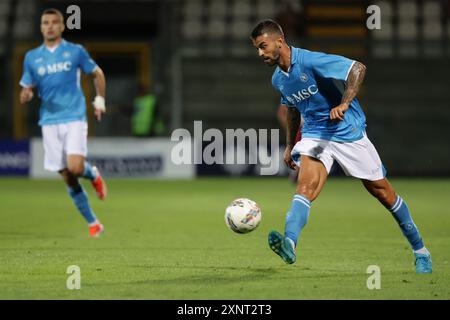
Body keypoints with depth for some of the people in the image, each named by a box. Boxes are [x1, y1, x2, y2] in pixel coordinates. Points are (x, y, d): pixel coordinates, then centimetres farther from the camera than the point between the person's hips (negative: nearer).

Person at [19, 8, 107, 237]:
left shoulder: (75, 52, 3)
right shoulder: (32, 57, 8)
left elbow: (97, 74, 17)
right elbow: (26, 91, 12)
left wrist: (99, 100, 10)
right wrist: (26, 95, -11)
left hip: (74, 117, -3)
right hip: (49, 122, 3)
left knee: (75, 167, -22)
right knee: (67, 177, 1)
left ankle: (93, 175, 15)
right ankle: (93, 223, 13)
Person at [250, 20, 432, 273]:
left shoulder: (310, 61, -20)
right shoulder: (278, 80, 5)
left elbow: (358, 68, -25)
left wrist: (344, 104, -34)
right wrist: (290, 145, 26)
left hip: (348, 132, -5)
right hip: (314, 135, 5)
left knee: (382, 191, 5)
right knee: (306, 185, -23)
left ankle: (420, 250, 21)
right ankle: (289, 244, -44)